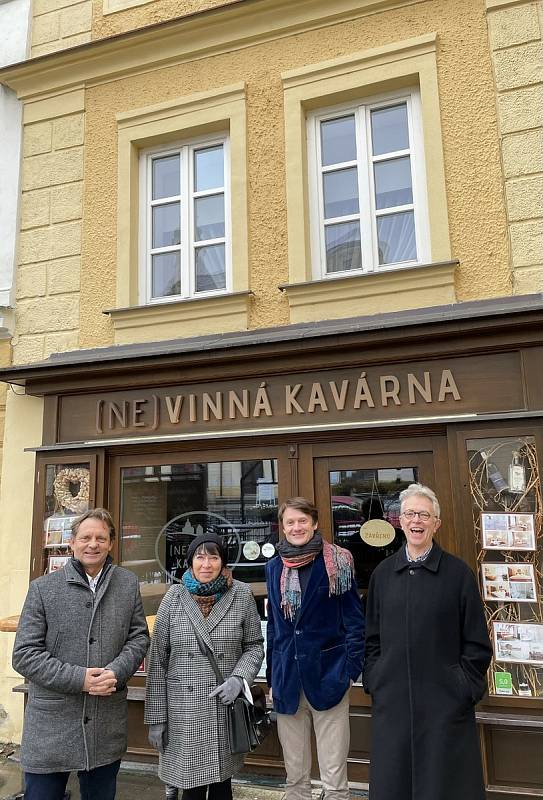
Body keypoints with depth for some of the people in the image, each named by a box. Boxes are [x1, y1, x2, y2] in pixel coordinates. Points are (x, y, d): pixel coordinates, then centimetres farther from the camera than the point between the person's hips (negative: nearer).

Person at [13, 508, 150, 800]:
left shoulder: (128, 584, 2)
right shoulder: (42, 588, -5)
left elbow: (139, 637, 6)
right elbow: (24, 655, -7)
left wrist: (117, 672, -13)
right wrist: (79, 678, -17)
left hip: (107, 728, 2)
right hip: (51, 727, -2)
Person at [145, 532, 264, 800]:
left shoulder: (241, 595, -2)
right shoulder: (175, 597, -3)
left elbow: (254, 646, 7)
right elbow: (157, 660, 0)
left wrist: (239, 678, -11)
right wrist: (156, 717, 0)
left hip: (226, 708, 1)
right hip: (184, 710, -1)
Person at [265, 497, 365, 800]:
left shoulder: (336, 562, -7)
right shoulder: (275, 567, 7)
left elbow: (354, 620, -4)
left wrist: (351, 670, -10)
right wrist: (272, 676, 13)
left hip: (327, 676, -4)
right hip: (287, 680, 4)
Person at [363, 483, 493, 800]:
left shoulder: (458, 572, -4)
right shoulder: (383, 573, 5)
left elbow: (477, 642, -2)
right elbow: (373, 636, 11)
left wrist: (466, 688, -6)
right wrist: (373, 681, 4)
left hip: (445, 702, -3)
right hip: (392, 700, 3)